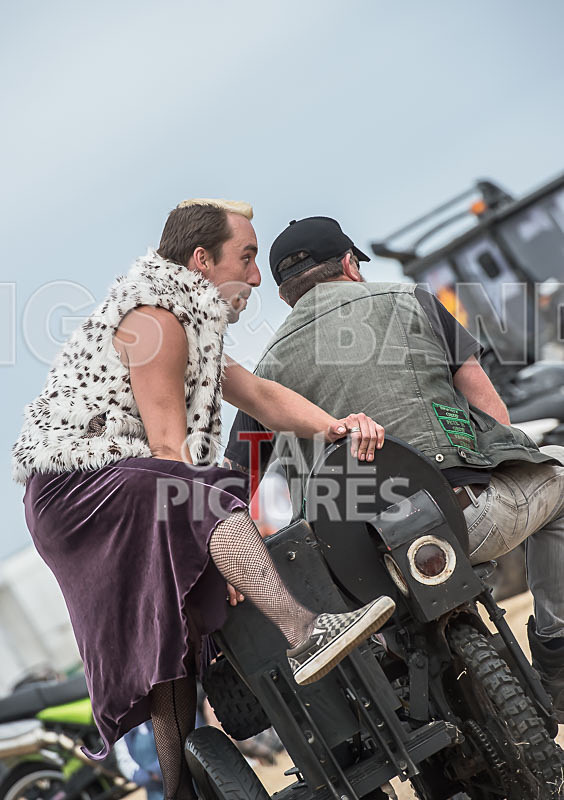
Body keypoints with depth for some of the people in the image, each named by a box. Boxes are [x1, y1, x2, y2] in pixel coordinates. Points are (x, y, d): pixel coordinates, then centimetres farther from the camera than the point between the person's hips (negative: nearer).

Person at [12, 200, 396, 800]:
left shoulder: (194, 323, 20)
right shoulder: (155, 317, -12)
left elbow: (261, 396, 11)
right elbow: (168, 444, -18)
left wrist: (335, 426, -7)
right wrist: (221, 541, -21)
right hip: (77, 483, -10)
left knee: (172, 641, 10)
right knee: (194, 498, -35)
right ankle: (303, 633, -50)